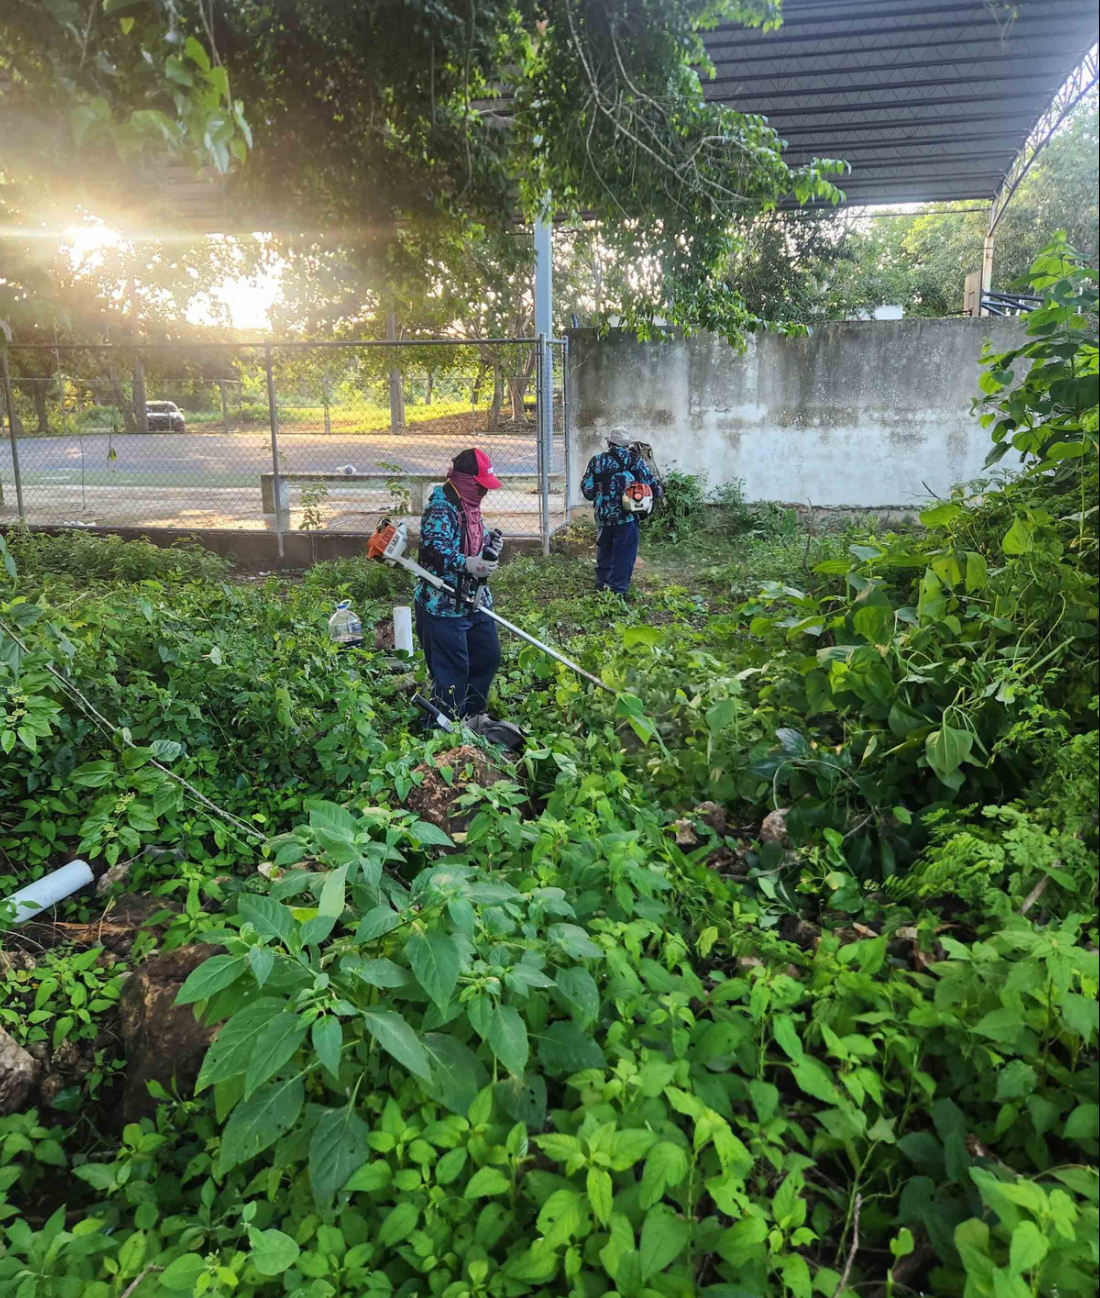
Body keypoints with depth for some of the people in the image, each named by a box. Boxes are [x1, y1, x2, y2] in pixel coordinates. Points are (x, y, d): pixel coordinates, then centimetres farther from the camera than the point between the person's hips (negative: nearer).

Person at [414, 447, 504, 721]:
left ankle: (473, 715, 32)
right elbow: (432, 549, -33)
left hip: (474, 602, 10)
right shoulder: (442, 508, -18)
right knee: (452, 669, -4)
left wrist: (490, 544, 6)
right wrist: (467, 564, -47)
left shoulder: (470, 507, 13)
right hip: (443, 605, -10)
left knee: (488, 656, 17)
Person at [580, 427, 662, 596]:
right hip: (626, 518, -3)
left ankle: (602, 588, 30)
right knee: (623, 557, 5)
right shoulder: (635, 461, 0)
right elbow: (654, 489, -1)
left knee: (604, 554, 21)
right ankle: (617, 593, 4)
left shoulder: (597, 461, 4)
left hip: (603, 518, 3)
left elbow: (587, 490, 4)